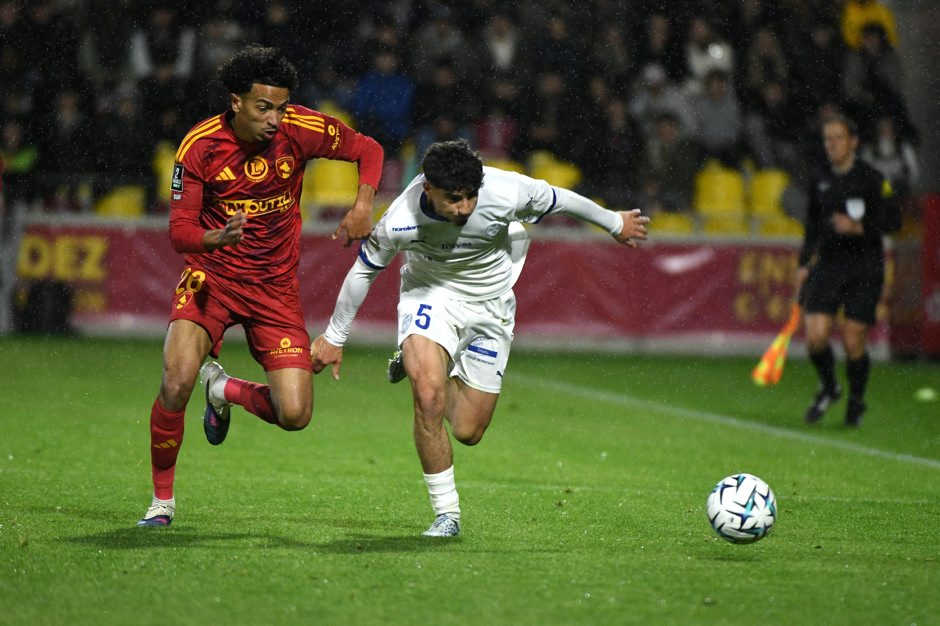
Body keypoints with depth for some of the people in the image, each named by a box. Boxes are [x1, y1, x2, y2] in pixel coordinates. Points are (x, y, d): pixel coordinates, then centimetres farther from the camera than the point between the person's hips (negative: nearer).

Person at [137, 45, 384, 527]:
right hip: (210, 276, -2)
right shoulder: (200, 146, -15)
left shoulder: (300, 129, -11)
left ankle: (225, 390, 25)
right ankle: (162, 497, -3)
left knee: (294, 415, -10)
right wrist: (217, 237, -37)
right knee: (177, 382, -26)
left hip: (275, 286, 2)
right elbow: (179, 231, -14)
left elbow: (368, 150, 4)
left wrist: (362, 207, -14)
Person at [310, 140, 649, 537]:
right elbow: (363, 270, -10)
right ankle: (447, 513, -11)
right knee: (429, 397, -28)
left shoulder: (506, 193, -31)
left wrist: (614, 223, 9)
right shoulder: (401, 221, -30)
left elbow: (559, 201, -9)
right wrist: (334, 338, 0)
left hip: (490, 305, 2)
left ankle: (420, 366, 34)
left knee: (467, 432, 3)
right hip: (429, 295, -2)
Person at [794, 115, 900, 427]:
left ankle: (856, 399, 19)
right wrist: (804, 264, 14)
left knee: (853, 340, -6)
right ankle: (828, 388, 18)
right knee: (815, 335, -10)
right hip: (828, 266, 4)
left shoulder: (871, 178, -5)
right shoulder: (821, 182, 10)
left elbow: (893, 220, -8)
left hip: (865, 268, -4)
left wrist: (858, 227, -20)